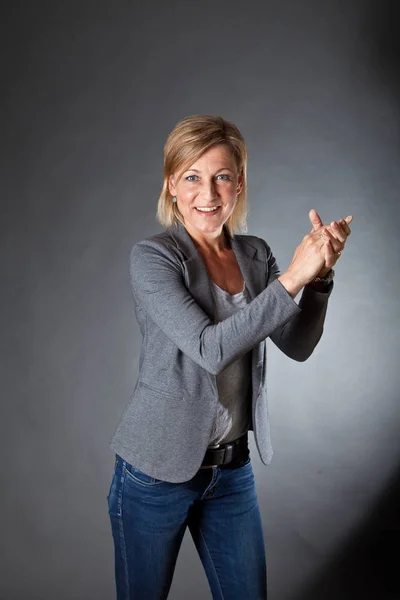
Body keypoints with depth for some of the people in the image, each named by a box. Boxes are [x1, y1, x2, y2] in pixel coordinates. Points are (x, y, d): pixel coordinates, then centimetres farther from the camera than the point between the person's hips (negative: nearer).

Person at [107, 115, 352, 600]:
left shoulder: (255, 255, 2)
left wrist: (320, 276, -15)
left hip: (232, 468, 5)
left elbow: (297, 345, -1)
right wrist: (290, 279, -27)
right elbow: (210, 348, -25)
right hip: (156, 471, -4)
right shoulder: (152, 258, -15)